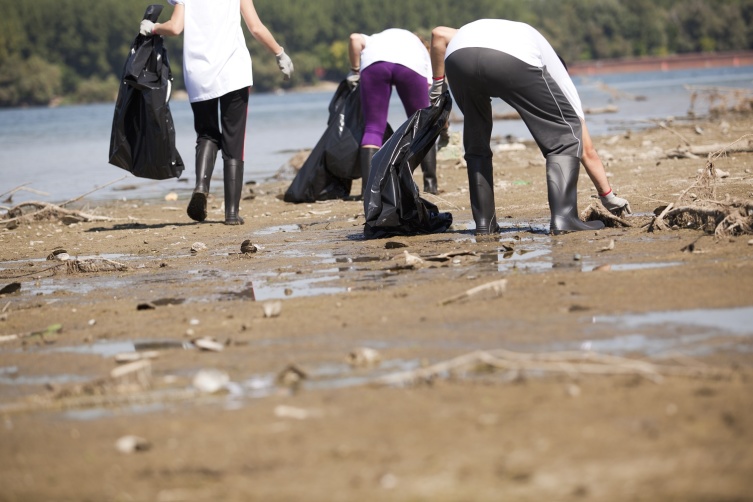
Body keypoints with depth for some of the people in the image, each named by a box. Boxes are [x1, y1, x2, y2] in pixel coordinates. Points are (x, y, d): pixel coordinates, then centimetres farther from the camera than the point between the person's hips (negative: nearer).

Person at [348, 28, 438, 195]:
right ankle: (430, 182, 16)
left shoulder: (374, 40, 43)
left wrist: (355, 71, 24)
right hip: (411, 66, 0)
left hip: (374, 63, 0)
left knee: (373, 127, 6)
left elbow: (355, 38, 18)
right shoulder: (421, 50, 39)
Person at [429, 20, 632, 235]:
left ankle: (484, 221, 24)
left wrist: (437, 84, 36)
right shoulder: (558, 74, 36)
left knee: (476, 141, 28)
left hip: (457, 56, 4)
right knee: (565, 134, 13)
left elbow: (439, 34, 29)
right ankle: (563, 216, 0)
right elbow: (587, 150, 36)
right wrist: (608, 196, 45)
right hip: (513, 61, -4)